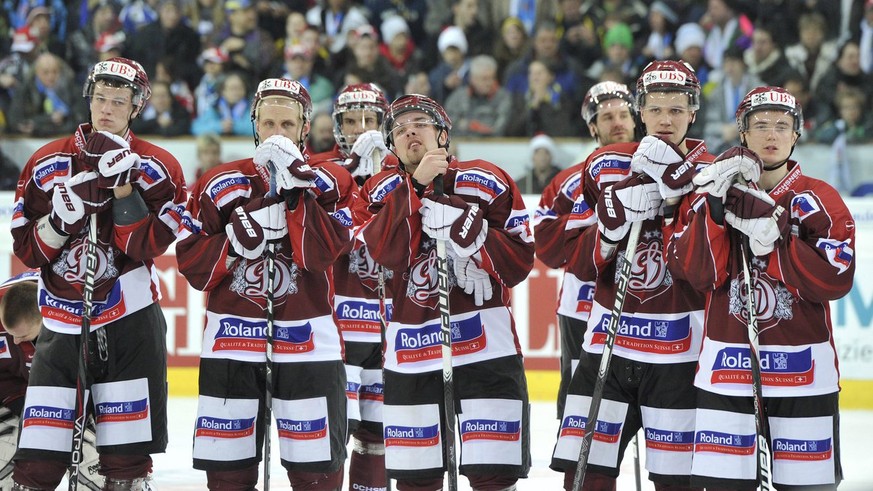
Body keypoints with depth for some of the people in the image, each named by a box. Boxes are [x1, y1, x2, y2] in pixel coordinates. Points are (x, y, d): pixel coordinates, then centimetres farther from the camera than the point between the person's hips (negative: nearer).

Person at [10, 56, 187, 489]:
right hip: (62, 319, 1)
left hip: (130, 320, -1)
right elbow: (27, 251, 2)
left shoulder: (157, 168, 1)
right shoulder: (47, 163, 5)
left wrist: (123, 187, -19)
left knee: (127, 455, -1)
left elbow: (148, 247, -10)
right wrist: (61, 217, -16)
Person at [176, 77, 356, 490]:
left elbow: (320, 254, -14)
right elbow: (193, 266, 0)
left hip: (307, 340, -1)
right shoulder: (219, 185, 6)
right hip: (232, 337, 1)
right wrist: (237, 238, -15)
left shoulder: (330, 182, 2)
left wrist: (298, 190, -20)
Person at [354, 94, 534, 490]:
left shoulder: (487, 183, 1)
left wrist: (466, 230, -19)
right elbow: (382, 252, -11)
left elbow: (520, 262, -4)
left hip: (484, 343, -3)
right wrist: (416, 185, -19)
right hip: (411, 350, 3)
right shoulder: (380, 193, 9)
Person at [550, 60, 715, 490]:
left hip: (680, 349, -2)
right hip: (608, 341, 2)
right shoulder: (604, 167, 5)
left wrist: (679, 190, -22)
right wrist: (615, 223, -16)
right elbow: (578, 261, 3)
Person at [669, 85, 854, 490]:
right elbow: (697, 273, -6)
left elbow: (835, 280, -11)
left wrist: (773, 236, -19)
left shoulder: (819, 200, 2)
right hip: (726, 367, 1)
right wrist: (714, 206, -17)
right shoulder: (710, 192, 7)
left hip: (804, 374, -1)